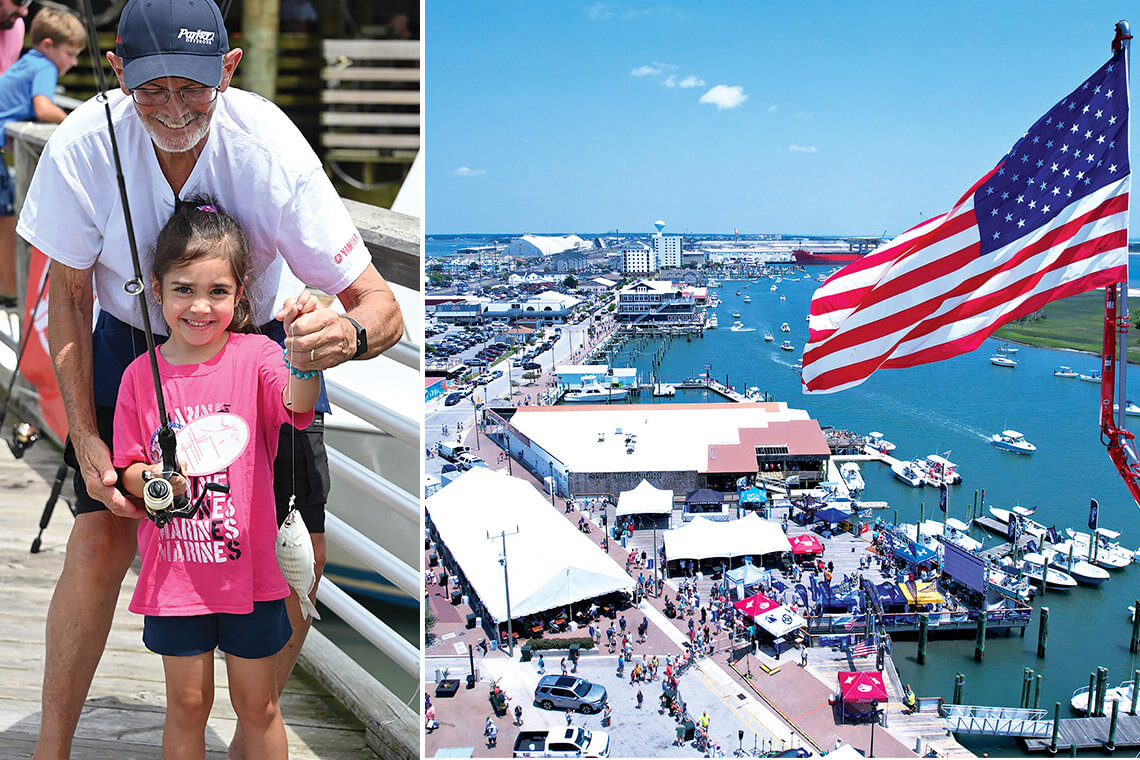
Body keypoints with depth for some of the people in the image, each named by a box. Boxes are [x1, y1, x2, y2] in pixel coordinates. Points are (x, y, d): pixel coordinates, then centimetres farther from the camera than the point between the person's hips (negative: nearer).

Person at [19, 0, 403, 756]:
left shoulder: (272, 149, -31)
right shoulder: (84, 145, -27)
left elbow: (382, 305, -31)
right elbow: (68, 297, -11)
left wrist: (353, 335, -55)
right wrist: (84, 435, -18)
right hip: (132, 342, 0)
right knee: (101, 538, -11)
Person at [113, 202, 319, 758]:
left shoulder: (254, 356, -11)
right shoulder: (141, 376, -3)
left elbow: (297, 404, -31)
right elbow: (128, 469, 3)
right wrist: (150, 481, -20)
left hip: (249, 570, -1)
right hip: (172, 572, 2)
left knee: (257, 706, 14)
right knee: (187, 706, 15)